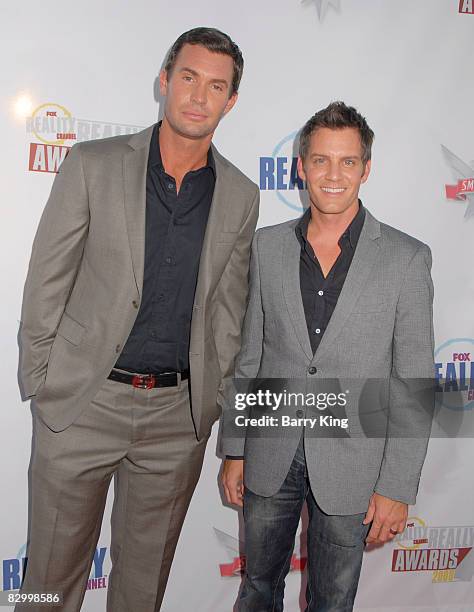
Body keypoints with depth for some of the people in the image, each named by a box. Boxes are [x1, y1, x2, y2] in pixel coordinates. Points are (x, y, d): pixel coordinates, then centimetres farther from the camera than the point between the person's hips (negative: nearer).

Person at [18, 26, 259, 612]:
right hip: (82, 402, -2)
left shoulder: (240, 196, 4)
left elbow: (226, 308, 10)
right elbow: (46, 282, -1)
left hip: (180, 413, 2)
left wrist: (209, 400, 8)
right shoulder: (92, 164, -4)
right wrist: (39, 383, -2)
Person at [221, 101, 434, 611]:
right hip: (269, 456, 2)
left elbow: (414, 383, -7)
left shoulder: (406, 258, -8)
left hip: (350, 467, -2)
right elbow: (248, 357, 4)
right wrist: (234, 451, 6)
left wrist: (397, 487, -8)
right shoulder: (267, 246, 0)